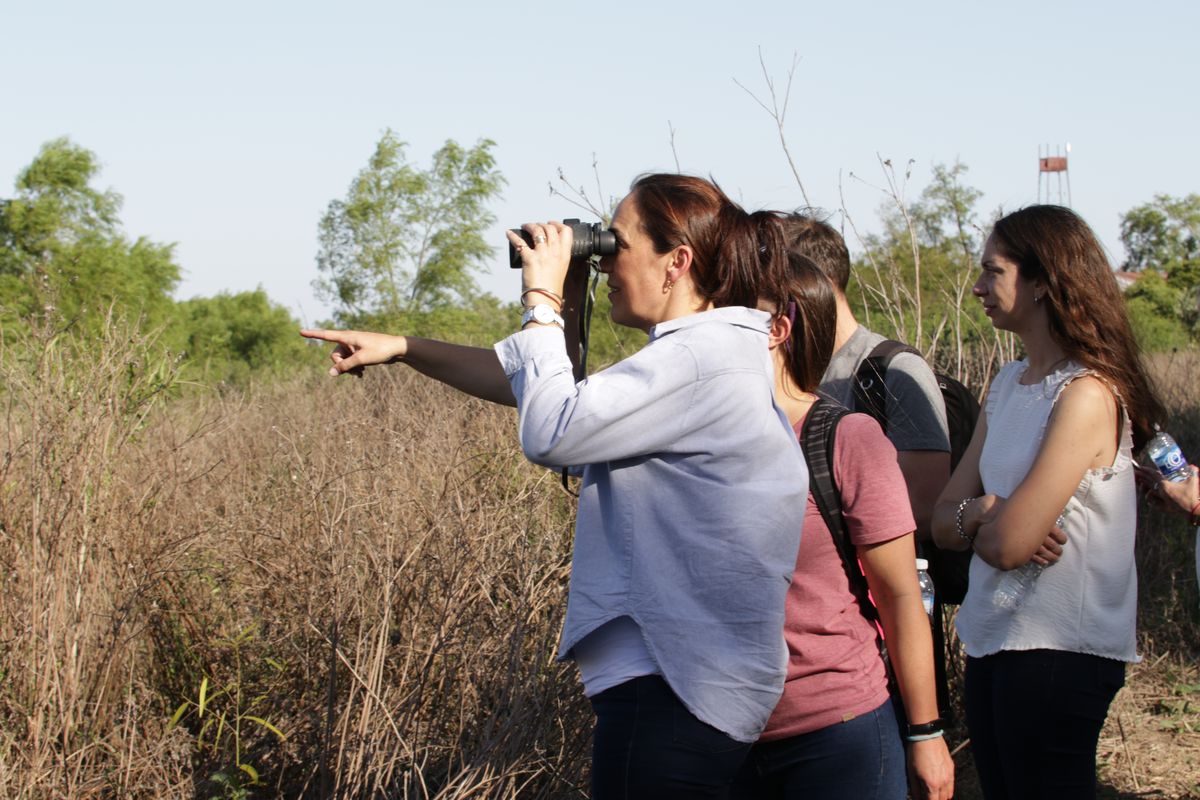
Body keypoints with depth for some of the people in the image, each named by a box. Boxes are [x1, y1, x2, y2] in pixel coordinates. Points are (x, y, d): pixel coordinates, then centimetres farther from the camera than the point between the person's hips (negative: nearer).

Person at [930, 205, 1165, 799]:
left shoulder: (1087, 393, -17)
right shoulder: (1007, 386, 10)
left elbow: (1007, 543, -22)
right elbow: (943, 521, 9)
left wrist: (978, 518, 0)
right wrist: (984, 514, -13)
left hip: (1060, 655, -8)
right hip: (994, 640, 8)